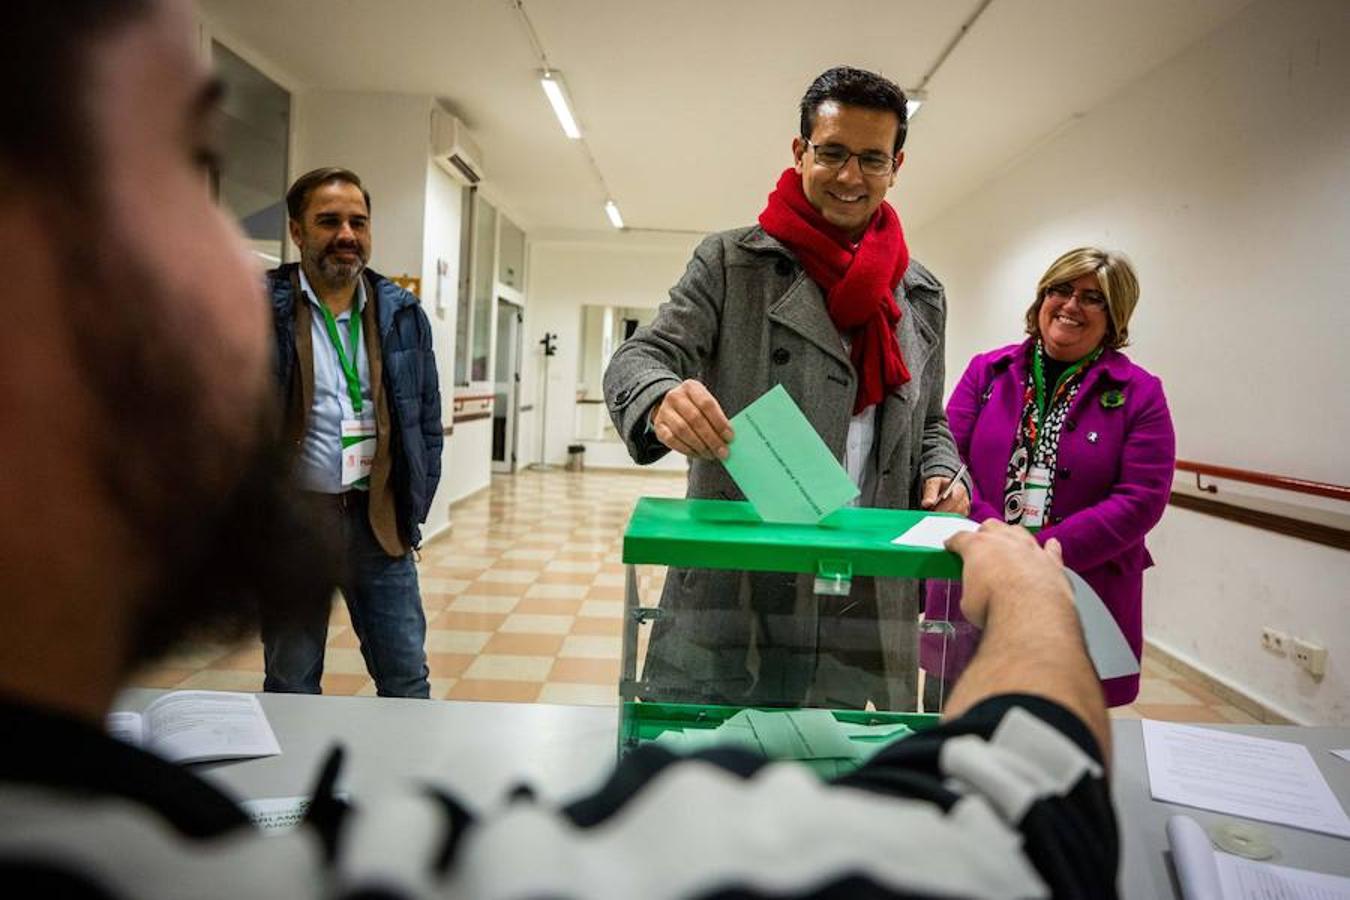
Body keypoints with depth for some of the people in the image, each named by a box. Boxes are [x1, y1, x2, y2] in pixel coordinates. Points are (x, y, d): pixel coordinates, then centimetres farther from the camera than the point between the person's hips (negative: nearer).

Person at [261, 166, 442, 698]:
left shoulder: (402, 314, 6)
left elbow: (427, 420, 11)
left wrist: (413, 509, 5)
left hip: (379, 518, 3)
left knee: (408, 682, 10)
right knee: (291, 689, 13)